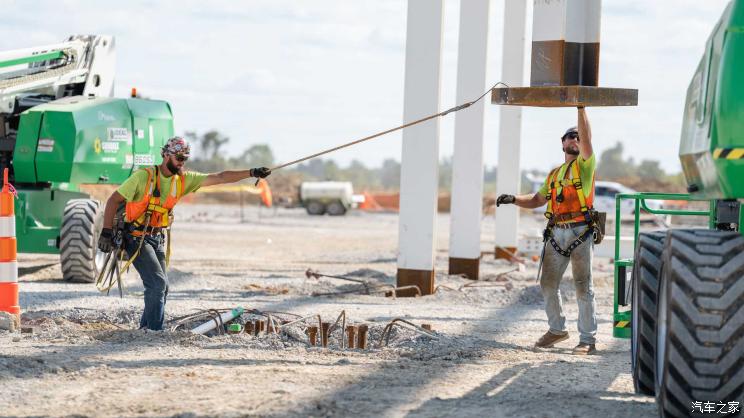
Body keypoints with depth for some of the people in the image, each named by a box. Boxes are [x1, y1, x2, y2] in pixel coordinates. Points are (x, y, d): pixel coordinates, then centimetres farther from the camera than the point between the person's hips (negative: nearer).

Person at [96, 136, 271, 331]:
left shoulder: (184, 179, 2)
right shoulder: (144, 176, -14)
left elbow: (219, 178, -1)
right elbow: (114, 200, -12)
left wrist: (252, 173, -9)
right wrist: (106, 232, -19)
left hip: (157, 239, 7)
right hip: (136, 238, -7)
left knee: (161, 287, 7)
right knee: (158, 282, -16)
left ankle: (145, 329, 20)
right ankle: (154, 331, -8)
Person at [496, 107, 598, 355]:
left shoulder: (585, 165, 6)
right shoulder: (554, 174, 23)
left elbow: (586, 139, -10)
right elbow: (537, 200, 24)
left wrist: (581, 108, -16)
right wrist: (513, 200, 7)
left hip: (580, 232, -6)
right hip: (556, 233, 6)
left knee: (583, 287, -4)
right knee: (548, 283, 7)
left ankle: (588, 339, 0)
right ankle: (557, 329, 24)